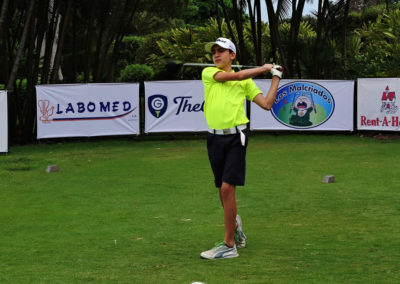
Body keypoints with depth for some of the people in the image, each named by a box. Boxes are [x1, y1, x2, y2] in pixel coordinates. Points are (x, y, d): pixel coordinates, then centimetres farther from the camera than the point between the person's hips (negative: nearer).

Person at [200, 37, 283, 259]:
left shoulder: (246, 81, 11)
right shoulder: (208, 73, 9)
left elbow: (267, 104, 7)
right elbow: (235, 76, -5)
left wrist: (276, 76, 10)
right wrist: (263, 68, 4)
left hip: (236, 137, -2)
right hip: (215, 137, 3)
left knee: (227, 188, -12)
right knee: (222, 190, 9)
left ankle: (229, 245, -8)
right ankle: (234, 223, 36)